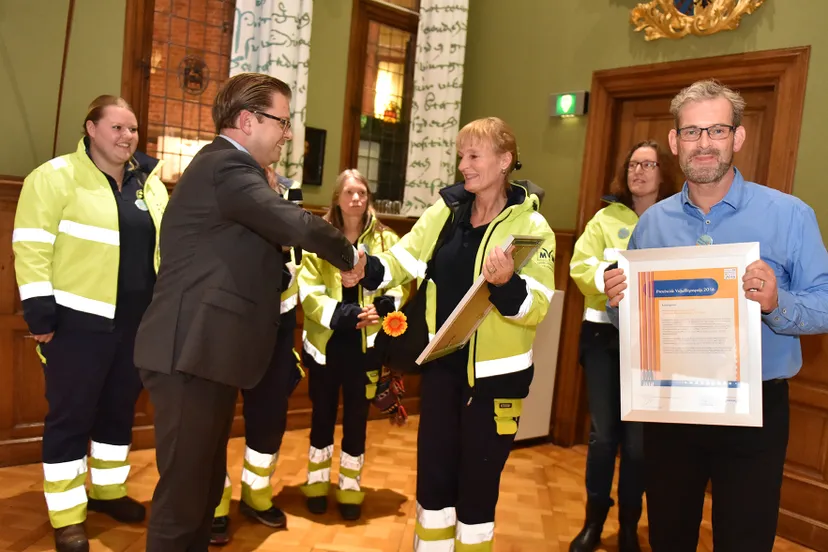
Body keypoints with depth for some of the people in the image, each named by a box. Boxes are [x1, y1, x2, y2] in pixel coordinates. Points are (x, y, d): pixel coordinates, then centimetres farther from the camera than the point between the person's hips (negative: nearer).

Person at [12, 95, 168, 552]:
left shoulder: (148, 183, 10)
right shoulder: (56, 176, -8)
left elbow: (163, 244, 16)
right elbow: (31, 247, -12)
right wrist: (40, 312, -15)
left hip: (137, 321, 6)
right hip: (80, 321, -6)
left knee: (120, 409, 16)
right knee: (71, 416, 4)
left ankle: (107, 490, 34)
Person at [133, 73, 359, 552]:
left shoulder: (226, 166, 20)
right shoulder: (228, 165, -14)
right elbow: (296, 225, -25)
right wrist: (350, 255, -8)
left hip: (205, 351, 11)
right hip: (193, 353, -11)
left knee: (204, 485, 19)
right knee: (184, 491, -1)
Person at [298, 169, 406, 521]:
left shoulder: (386, 240, 2)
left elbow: (397, 287, -2)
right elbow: (308, 291, -10)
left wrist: (383, 306, -22)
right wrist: (343, 314, -22)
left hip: (365, 344, 1)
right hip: (326, 342, 0)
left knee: (356, 417, 10)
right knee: (323, 414, 12)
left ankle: (350, 489, 25)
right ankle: (317, 485, 29)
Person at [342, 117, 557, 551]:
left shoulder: (530, 226, -10)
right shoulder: (446, 210, 3)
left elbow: (536, 308, -15)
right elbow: (404, 259, 0)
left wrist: (507, 285, -34)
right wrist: (367, 269, -19)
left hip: (494, 373, -4)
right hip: (442, 364, 4)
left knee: (478, 480, 10)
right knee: (433, 473, 14)